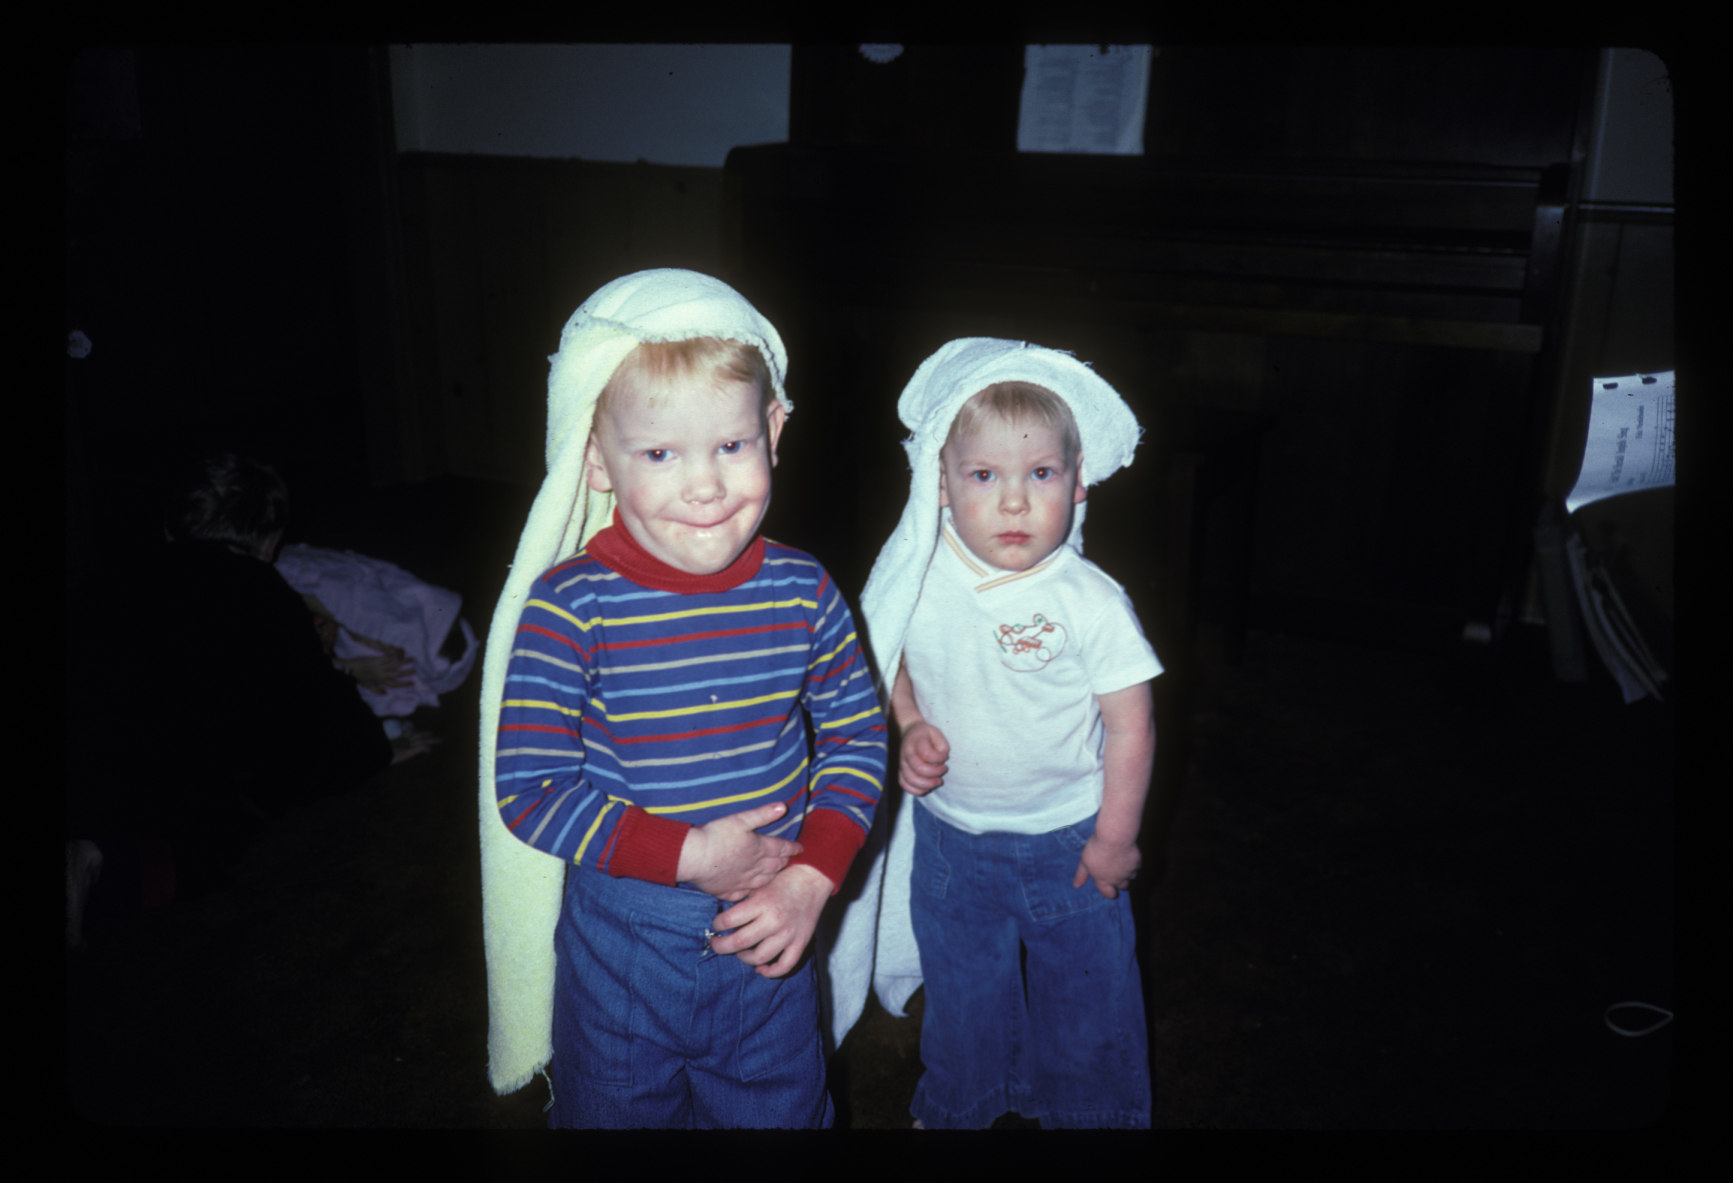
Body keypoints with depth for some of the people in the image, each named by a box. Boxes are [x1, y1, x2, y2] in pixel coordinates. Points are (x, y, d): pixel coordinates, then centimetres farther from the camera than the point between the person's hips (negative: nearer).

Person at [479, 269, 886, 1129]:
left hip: (768, 940, 2)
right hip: (619, 946, -2)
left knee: (782, 1113, 24)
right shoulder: (568, 607, -20)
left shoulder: (801, 591, -11)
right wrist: (690, 855, -23)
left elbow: (857, 735, -1)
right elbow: (527, 789, -18)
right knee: (616, 1118, 23)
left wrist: (812, 879, -13)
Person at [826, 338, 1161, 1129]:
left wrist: (1115, 836, -9)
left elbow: (1130, 723, -14)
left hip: (1067, 839, -2)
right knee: (961, 991, 24)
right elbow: (891, 664, 5)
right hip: (949, 833, 3)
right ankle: (953, 1108, 52)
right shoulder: (921, 581, -14)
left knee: (1086, 991, 18)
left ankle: (1096, 1113, 47)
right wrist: (910, 728, -13)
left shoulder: (1089, 601, -22)